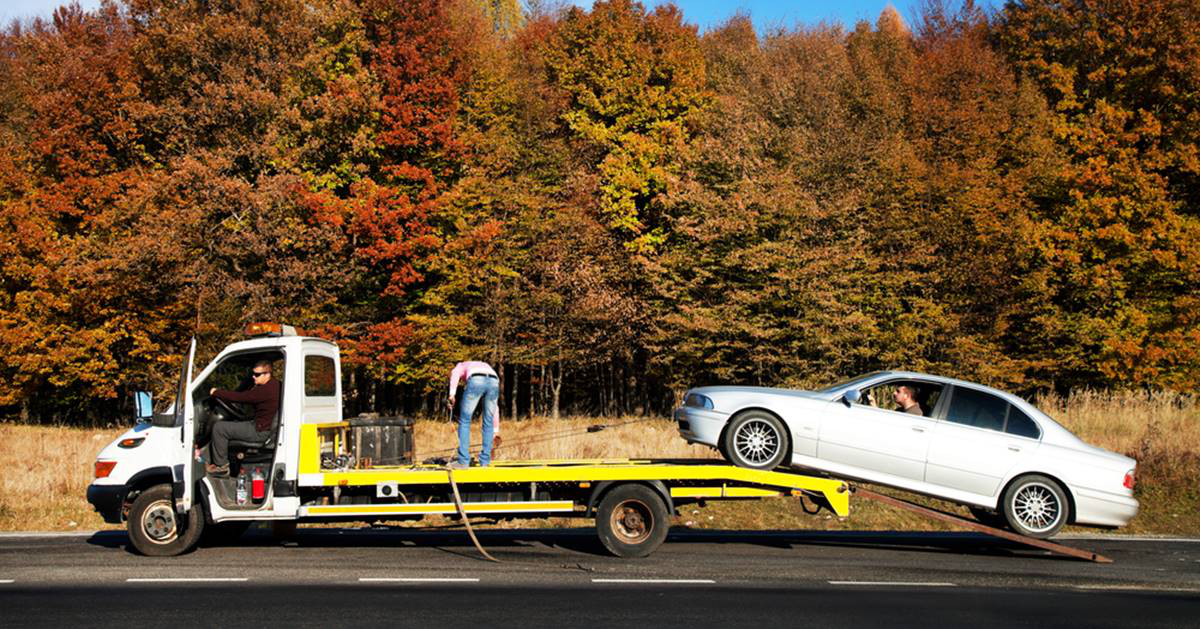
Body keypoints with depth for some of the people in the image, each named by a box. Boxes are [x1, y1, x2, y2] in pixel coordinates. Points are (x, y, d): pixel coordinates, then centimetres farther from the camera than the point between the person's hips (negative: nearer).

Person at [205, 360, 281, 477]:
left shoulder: (266, 390, -24)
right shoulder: (274, 384, 9)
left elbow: (240, 397, -23)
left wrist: (216, 392, -11)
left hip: (260, 431, -11)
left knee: (219, 428, -7)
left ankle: (221, 466, 2)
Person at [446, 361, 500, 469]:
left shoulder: (461, 366, 38)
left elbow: (455, 373, 7)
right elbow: (495, 406, 41)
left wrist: (452, 394, -4)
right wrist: (496, 430, 44)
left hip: (475, 381, -4)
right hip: (494, 382, 4)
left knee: (464, 420, 8)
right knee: (488, 422, 17)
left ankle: (463, 461, 5)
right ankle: (485, 461, 18)